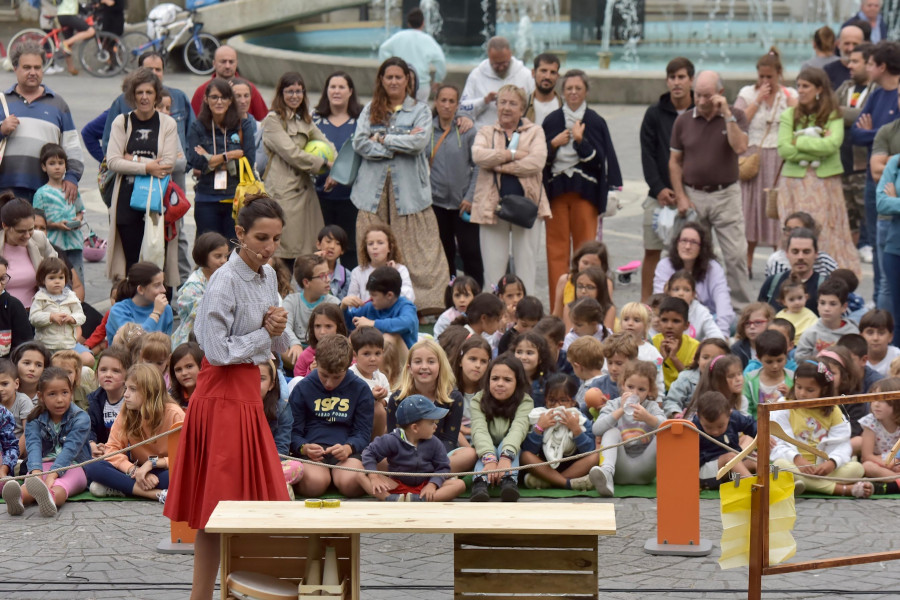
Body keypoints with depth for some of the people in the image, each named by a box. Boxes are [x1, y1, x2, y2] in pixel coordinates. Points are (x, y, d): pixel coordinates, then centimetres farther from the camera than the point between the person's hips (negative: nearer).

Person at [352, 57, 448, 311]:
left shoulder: (420, 110, 7)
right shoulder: (370, 110, 14)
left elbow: (419, 141, -10)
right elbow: (359, 143, -1)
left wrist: (382, 139, -5)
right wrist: (398, 146, -8)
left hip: (409, 189, -2)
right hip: (374, 190, 2)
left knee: (415, 251, -6)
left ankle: (427, 301, -8)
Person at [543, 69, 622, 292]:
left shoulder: (595, 122, 3)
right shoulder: (552, 121, 8)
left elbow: (599, 159, -4)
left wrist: (580, 141, -15)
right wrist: (554, 144, -9)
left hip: (585, 190, -1)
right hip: (556, 189, 1)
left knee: (585, 247, -2)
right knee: (557, 247, 0)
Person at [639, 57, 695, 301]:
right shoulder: (655, 114, 4)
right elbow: (647, 154, 2)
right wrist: (659, 188, -10)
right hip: (659, 196, 1)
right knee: (652, 251, 2)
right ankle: (645, 303, 9)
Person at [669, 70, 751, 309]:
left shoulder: (735, 117, 0)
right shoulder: (683, 121, 5)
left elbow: (740, 147, -17)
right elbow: (675, 162, 8)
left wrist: (727, 114, -18)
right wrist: (680, 197, -1)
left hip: (726, 195, -2)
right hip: (693, 195, 2)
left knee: (736, 255, -5)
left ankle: (741, 309, 1)